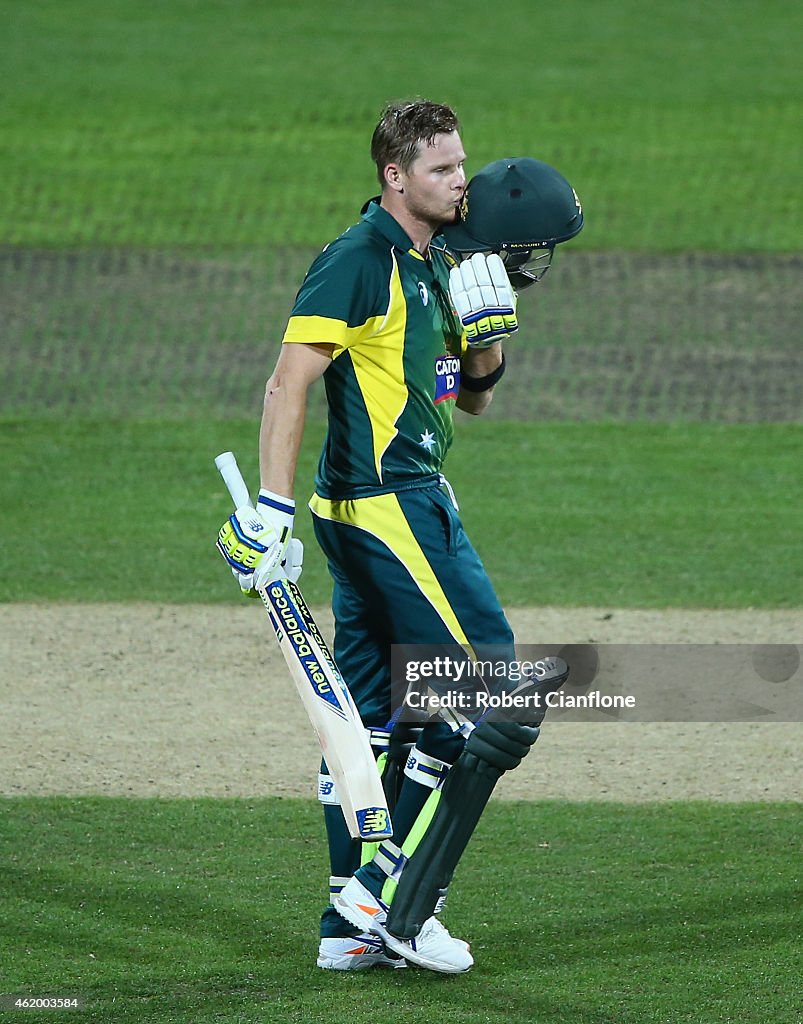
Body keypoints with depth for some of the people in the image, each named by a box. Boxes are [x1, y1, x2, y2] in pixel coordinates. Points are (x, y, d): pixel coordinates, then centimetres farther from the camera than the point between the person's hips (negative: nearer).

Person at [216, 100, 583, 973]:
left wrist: (487, 322, 1)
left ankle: (351, 926, 16)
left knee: (368, 720, 12)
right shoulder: (359, 261, -13)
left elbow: (474, 398, 21)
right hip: (388, 508, -10)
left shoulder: (436, 263, 15)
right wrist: (271, 507, -27)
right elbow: (288, 383, -20)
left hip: (412, 501, 10)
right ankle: (398, 899, -5)